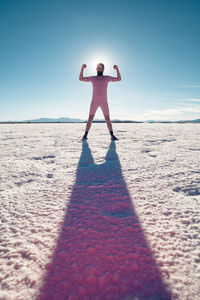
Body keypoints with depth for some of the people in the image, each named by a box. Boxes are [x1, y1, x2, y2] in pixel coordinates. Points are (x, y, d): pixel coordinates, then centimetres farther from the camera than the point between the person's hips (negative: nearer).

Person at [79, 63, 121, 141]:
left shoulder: (107, 78, 7)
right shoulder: (92, 78, 8)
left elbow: (119, 79, 9)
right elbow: (81, 78, 9)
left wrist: (117, 69, -4)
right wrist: (82, 68, -3)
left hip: (104, 102, 0)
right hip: (94, 101, 0)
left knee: (107, 118, -4)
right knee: (90, 118, -5)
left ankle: (112, 136, -1)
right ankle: (85, 135, -2)